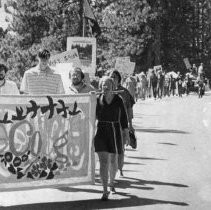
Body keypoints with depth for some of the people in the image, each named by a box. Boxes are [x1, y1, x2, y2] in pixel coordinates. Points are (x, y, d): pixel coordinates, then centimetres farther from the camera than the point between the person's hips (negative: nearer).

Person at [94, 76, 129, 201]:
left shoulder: (118, 100, 1)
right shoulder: (97, 99, 0)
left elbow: (123, 117, 6)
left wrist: (126, 132, 4)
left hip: (115, 131, 1)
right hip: (101, 131, -1)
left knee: (113, 161, 13)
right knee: (103, 161, -9)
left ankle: (112, 182, 41)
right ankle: (105, 191, -9)